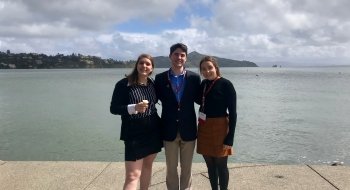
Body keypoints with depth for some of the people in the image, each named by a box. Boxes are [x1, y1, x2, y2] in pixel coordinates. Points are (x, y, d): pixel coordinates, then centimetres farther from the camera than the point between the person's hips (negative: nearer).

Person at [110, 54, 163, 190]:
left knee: (148, 165, 17)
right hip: (134, 134, -5)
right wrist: (134, 108, -25)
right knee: (132, 175, -5)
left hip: (153, 132, 5)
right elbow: (114, 108, -12)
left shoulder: (152, 84, 3)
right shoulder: (124, 84, -10)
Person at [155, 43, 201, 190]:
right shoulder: (160, 78, -3)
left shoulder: (194, 77, -3)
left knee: (186, 168, 15)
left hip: (188, 130, 0)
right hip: (169, 130, 0)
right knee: (171, 168, 15)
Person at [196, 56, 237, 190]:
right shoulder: (203, 84, 6)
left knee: (221, 166, 7)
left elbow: (233, 112, -12)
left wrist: (230, 137, -15)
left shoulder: (226, 84, -11)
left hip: (219, 128, -5)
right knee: (210, 165, 15)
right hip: (204, 128, 5)